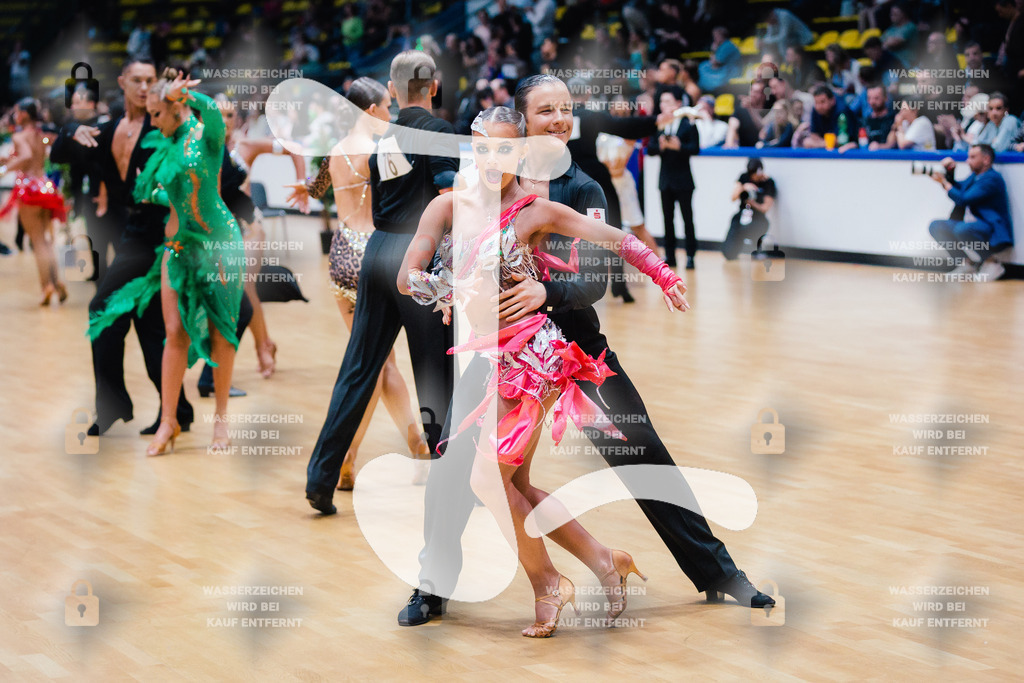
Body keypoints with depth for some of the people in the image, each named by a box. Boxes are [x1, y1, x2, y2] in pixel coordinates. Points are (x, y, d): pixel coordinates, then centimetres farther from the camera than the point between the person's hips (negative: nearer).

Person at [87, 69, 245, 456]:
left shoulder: (207, 134, -7)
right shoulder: (165, 147, 11)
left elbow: (212, 110, -31)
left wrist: (180, 91, -41)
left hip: (219, 242, -5)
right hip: (178, 246, 5)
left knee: (220, 333, 3)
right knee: (176, 333, -1)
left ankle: (221, 419, 13)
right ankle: (168, 421, 3)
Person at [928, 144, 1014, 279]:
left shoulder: (992, 179, -16)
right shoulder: (975, 176, 14)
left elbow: (962, 200, -21)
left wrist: (944, 182, -9)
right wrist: (949, 173, 4)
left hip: (994, 233, -10)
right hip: (978, 225, 10)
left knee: (961, 229, -37)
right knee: (936, 226, 4)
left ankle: (992, 264, -16)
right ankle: (967, 263, 1)